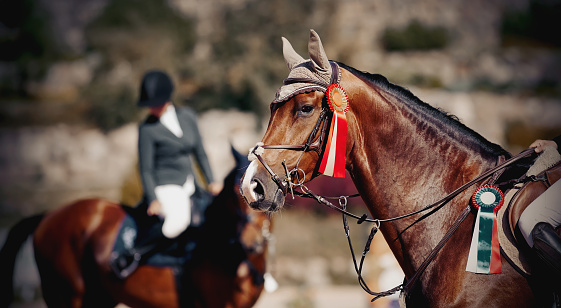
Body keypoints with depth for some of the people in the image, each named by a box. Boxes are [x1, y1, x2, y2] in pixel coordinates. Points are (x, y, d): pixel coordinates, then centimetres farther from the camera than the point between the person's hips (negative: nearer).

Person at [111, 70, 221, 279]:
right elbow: (146, 169, -8)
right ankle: (131, 256, -30)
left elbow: (199, 152, 15)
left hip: (188, 186, 7)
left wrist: (211, 182, 9)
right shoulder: (148, 129, -9)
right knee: (178, 218, -37)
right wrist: (153, 200, -18)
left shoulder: (188, 116, 7)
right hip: (164, 187, -7)